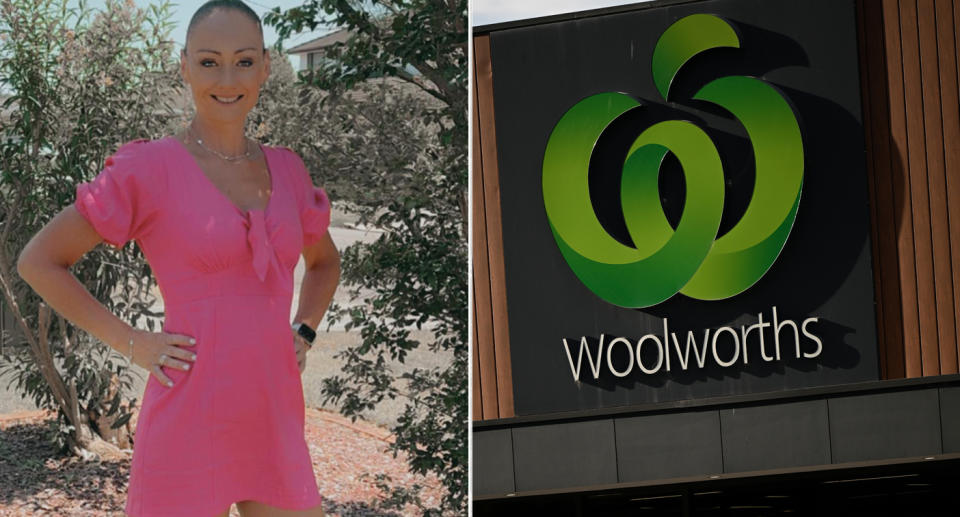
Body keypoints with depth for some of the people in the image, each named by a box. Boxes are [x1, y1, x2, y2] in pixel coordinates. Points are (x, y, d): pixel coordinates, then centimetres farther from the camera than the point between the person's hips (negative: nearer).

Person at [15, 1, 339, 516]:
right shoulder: (149, 170, -5)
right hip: (189, 429, -5)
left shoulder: (284, 170, 11)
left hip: (274, 430, 5)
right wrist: (130, 342, -5)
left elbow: (325, 261, 31)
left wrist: (300, 337, 13)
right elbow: (38, 261, -1)